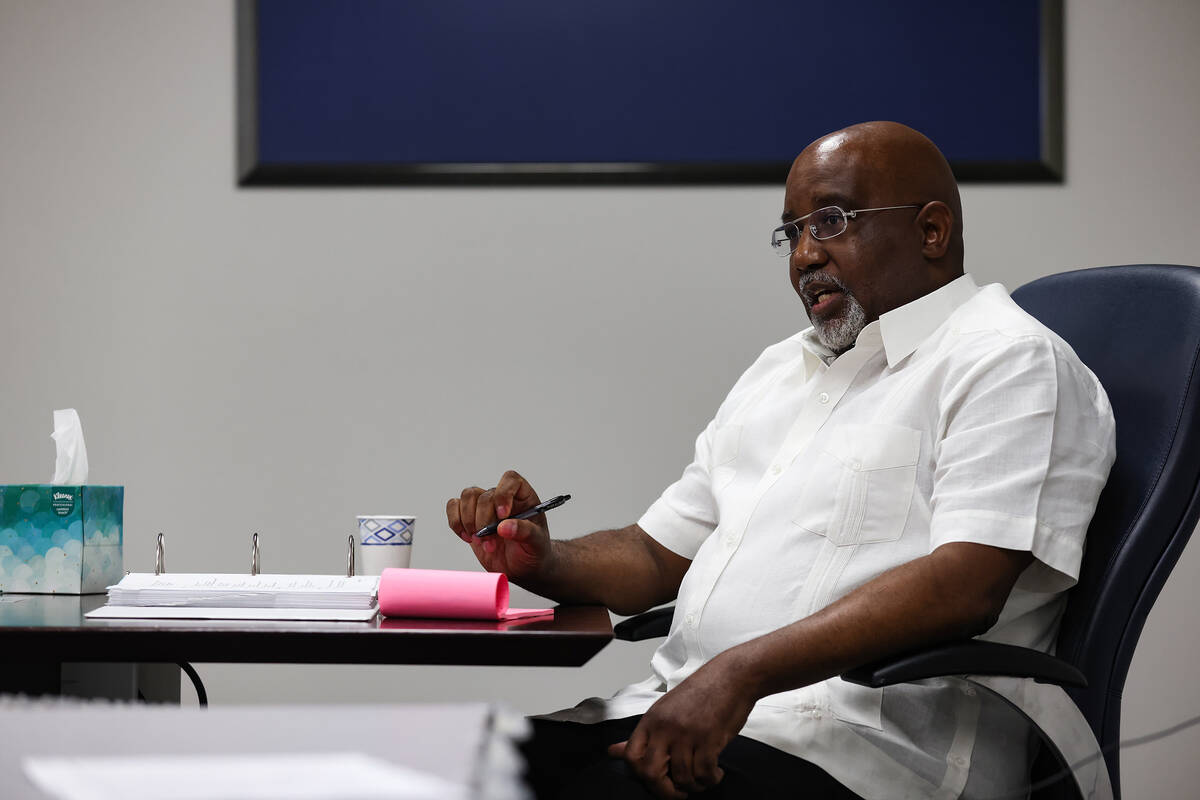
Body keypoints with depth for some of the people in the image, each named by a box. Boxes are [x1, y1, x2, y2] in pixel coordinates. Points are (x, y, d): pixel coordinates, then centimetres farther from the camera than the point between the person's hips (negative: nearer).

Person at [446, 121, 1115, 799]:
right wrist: (543, 560, 5)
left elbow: (964, 586, -17)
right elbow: (659, 554, 28)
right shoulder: (778, 371, 27)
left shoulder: (1013, 362, -1)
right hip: (675, 709, 7)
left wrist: (742, 671, -26)